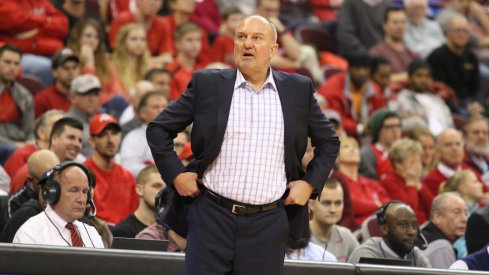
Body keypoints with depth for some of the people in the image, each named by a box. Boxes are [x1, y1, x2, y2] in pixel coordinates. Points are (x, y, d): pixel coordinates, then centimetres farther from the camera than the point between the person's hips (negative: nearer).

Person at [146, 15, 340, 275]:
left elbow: (329, 142, 18)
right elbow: (158, 129, 9)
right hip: (212, 217, -1)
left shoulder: (299, 90, 7)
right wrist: (176, 175, -1)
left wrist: (310, 183, 6)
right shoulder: (207, 84, 3)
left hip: (268, 224, 1)